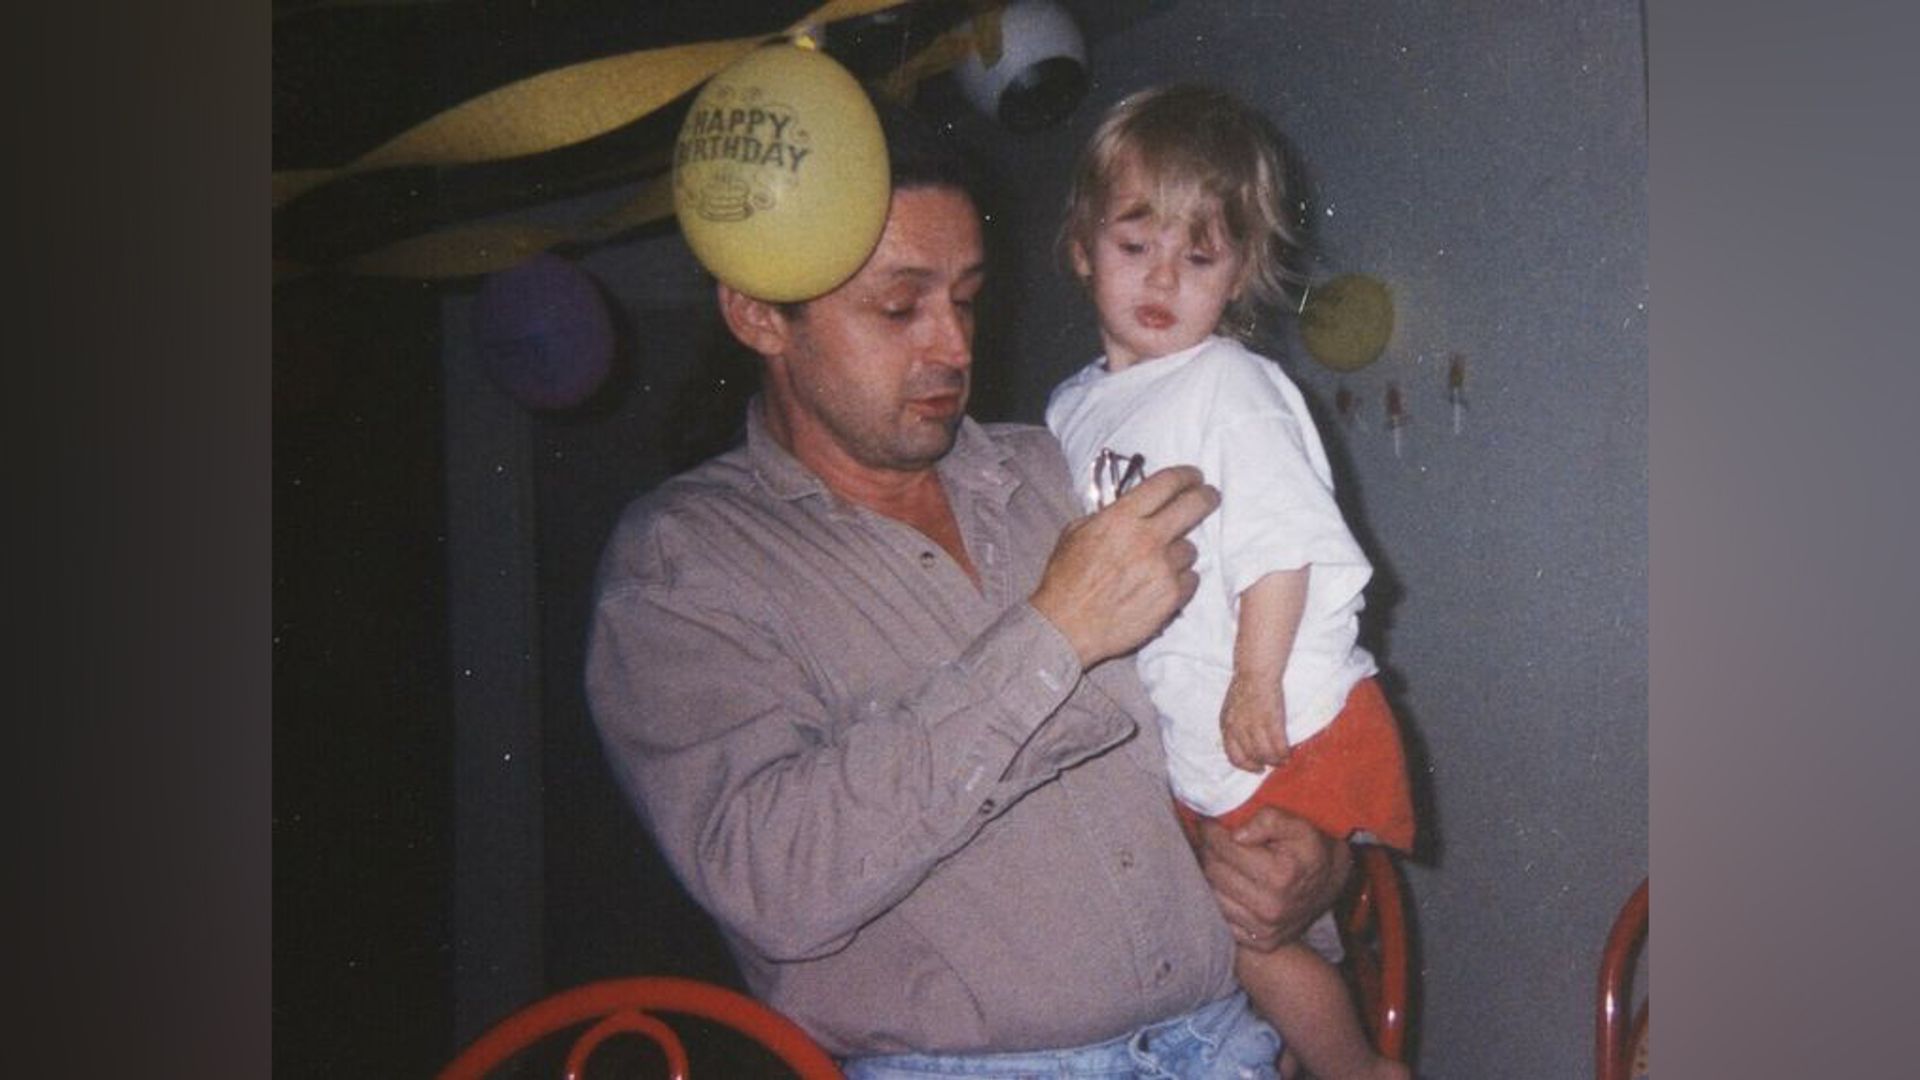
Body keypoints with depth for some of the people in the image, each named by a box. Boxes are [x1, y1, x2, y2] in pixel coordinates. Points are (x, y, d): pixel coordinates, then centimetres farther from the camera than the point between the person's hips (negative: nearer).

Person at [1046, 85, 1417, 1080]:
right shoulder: (1072, 410, 10)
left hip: (1291, 731, -7)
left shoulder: (1232, 386, -13)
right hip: (1187, 752, 8)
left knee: (1251, 934, -7)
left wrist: (1257, 680, -21)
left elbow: (1284, 542, -19)